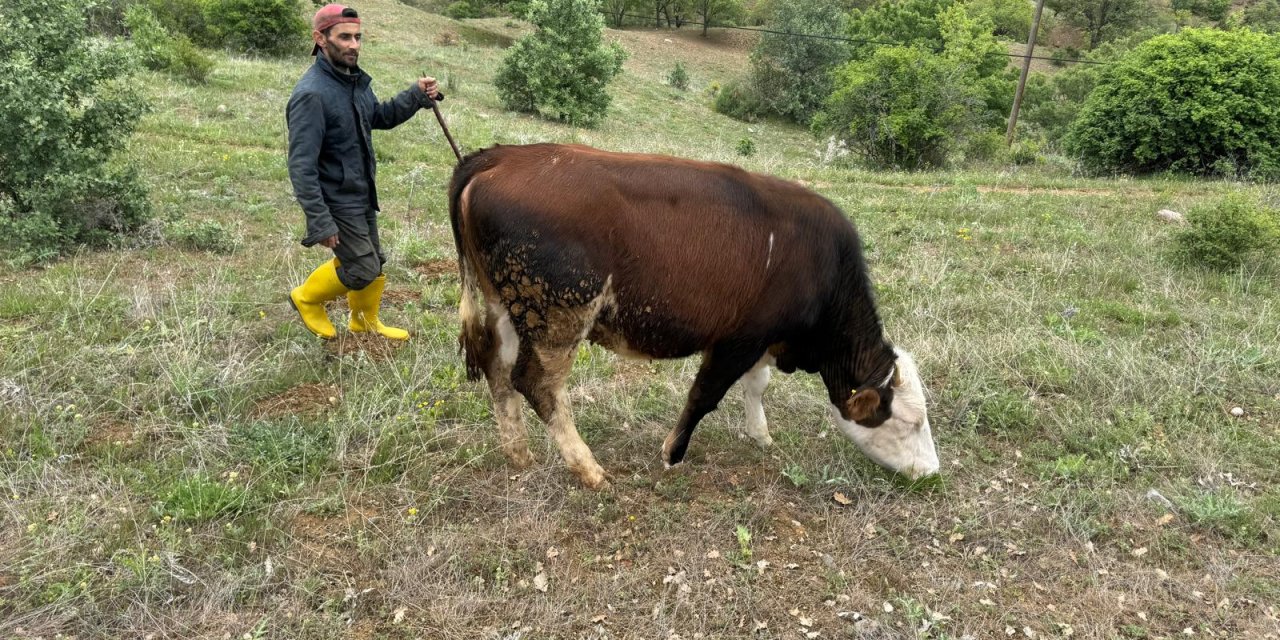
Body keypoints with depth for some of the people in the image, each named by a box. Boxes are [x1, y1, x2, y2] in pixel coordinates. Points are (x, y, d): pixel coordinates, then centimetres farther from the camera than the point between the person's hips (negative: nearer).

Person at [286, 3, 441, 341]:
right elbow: (301, 167, -27)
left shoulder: (354, 79, 1)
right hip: (337, 200, -8)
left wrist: (416, 96, 0)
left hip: (362, 194, 8)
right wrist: (319, 222, -28)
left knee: (373, 262, 19)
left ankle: (365, 321, 41)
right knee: (362, 269, 0)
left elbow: (379, 117, 18)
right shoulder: (311, 94, -26)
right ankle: (307, 297, 26)